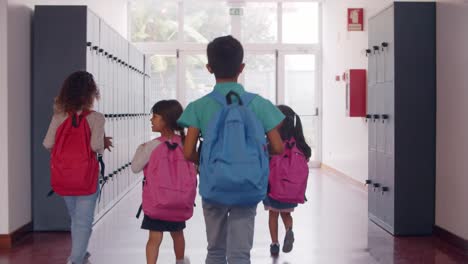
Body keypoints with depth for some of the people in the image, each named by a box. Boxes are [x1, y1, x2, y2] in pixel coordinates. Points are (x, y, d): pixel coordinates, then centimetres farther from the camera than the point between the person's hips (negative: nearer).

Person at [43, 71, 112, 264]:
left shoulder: (59, 117, -1)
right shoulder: (95, 118, -11)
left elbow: (48, 144, -5)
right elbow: (96, 146, -20)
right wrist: (105, 143, 2)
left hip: (62, 176, 5)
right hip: (85, 175, -4)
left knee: (75, 217, 23)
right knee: (84, 221, 3)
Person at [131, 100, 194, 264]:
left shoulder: (152, 146, -15)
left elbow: (135, 168, -5)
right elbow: (192, 169, 5)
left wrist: (141, 149, 8)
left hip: (157, 202, -4)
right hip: (180, 201, 4)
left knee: (155, 238, -1)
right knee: (177, 234, 24)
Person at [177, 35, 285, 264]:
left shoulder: (200, 107, -4)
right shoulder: (259, 104, -2)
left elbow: (188, 153, -8)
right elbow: (278, 148, -3)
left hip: (214, 187, 1)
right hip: (247, 189, 0)